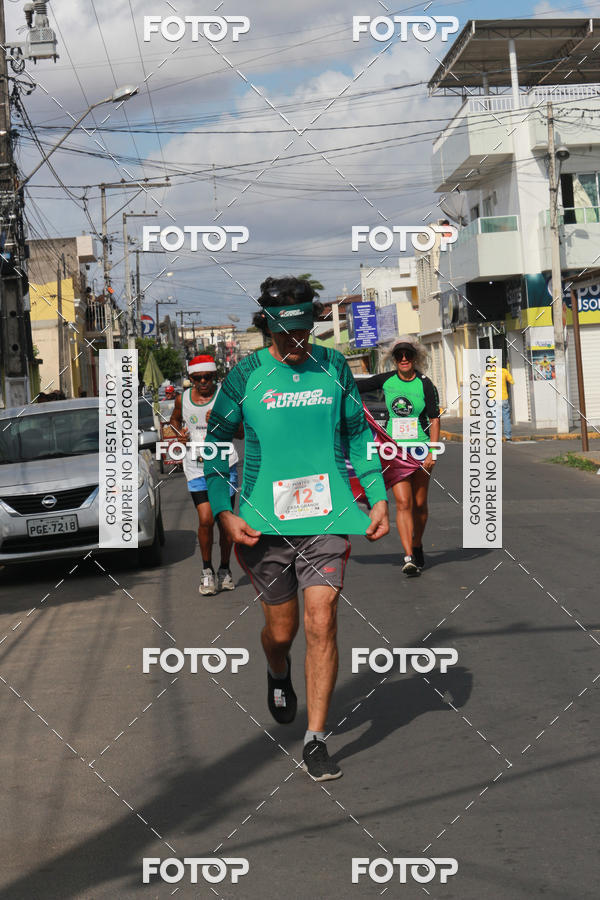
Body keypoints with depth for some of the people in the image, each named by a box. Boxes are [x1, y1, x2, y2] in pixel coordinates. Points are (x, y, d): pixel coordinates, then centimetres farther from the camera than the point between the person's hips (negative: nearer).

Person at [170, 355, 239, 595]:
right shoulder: (183, 398, 4)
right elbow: (174, 420, 25)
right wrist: (179, 433, 4)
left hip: (224, 465, -1)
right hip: (196, 467, 1)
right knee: (205, 520, -11)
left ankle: (224, 570, 22)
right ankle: (207, 570, 6)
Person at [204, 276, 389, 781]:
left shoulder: (333, 367, 3)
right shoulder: (246, 375, -3)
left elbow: (358, 434, 14)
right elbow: (215, 444, 3)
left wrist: (379, 497, 8)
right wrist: (224, 512, -6)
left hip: (327, 516, 0)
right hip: (265, 521, 0)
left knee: (322, 627, -8)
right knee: (281, 631, 10)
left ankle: (316, 740, 3)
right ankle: (278, 675, 47)